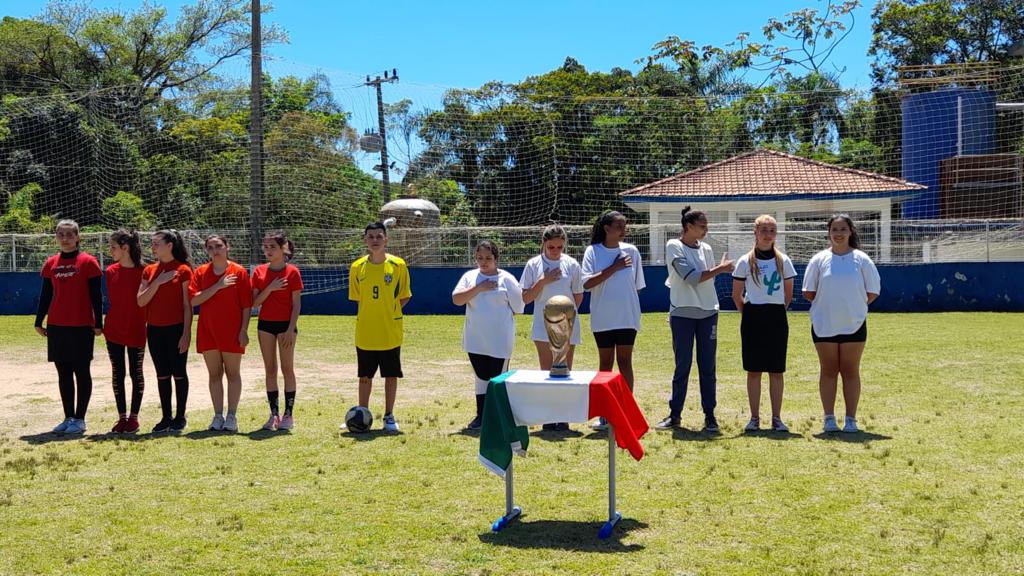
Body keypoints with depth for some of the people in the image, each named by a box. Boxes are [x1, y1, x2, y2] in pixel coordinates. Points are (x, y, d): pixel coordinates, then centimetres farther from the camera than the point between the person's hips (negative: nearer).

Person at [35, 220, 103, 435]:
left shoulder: (88, 262, -5)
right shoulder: (51, 263, 8)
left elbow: (96, 296, -5)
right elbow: (46, 295, 14)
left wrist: (98, 324, -8)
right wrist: (39, 321, 12)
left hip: (82, 327, -5)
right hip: (56, 326, 5)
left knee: (81, 372, 1)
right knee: (63, 373, 9)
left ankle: (79, 419, 7)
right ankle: (68, 418, 16)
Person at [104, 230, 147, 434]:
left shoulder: (143, 272, -10)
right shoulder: (111, 272, 3)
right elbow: (112, 299, 9)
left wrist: (145, 323, -9)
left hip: (136, 331, -4)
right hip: (114, 330, 4)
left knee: (136, 374, 4)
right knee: (118, 374, 7)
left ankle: (134, 417, 13)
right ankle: (122, 417, 14)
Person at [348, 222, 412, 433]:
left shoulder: (398, 265, -6)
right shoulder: (357, 267, -2)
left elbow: (405, 297, 2)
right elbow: (357, 297, 10)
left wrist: (388, 313, -3)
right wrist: (372, 314, 5)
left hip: (391, 333, -1)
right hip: (365, 333, 1)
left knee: (391, 375, 6)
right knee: (365, 376, 10)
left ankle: (389, 416, 19)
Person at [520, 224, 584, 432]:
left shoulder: (571, 265, 2)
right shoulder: (534, 265, 0)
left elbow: (578, 296, 11)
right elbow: (525, 298, -2)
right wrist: (543, 281, -11)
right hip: (543, 326, 0)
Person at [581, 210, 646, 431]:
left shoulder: (631, 251, 1)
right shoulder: (593, 252, -4)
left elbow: (637, 285, 9)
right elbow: (587, 283, -14)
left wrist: (631, 306, 9)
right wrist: (614, 267, -16)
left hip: (627, 316, 0)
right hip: (602, 318, 0)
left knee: (624, 361, 2)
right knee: (606, 363, 8)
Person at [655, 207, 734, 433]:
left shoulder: (706, 249, 9)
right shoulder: (674, 247, -7)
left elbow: (709, 279, 14)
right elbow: (691, 278, -15)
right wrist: (720, 269, -12)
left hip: (708, 313, 4)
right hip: (682, 314, -4)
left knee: (707, 368, 5)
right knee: (682, 367, 2)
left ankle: (710, 416, 11)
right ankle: (675, 415, 13)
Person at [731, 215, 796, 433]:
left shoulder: (784, 261, 6)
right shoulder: (745, 262, 1)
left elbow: (788, 294, 13)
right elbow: (736, 295, 6)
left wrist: (777, 311, 9)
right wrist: (748, 314, 4)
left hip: (777, 318, 1)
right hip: (753, 318, -1)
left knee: (776, 370, 3)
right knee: (753, 370, 1)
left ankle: (777, 418, 9)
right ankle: (754, 418, 8)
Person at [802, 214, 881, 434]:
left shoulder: (861, 260, 1)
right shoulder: (819, 259, 2)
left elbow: (872, 293, 4)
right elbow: (808, 292, 5)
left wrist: (853, 306, 2)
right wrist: (827, 305, 3)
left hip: (853, 324, 0)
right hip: (824, 324, 0)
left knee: (850, 371, 4)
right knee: (828, 371, 5)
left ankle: (851, 419, 9)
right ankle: (829, 418, 10)